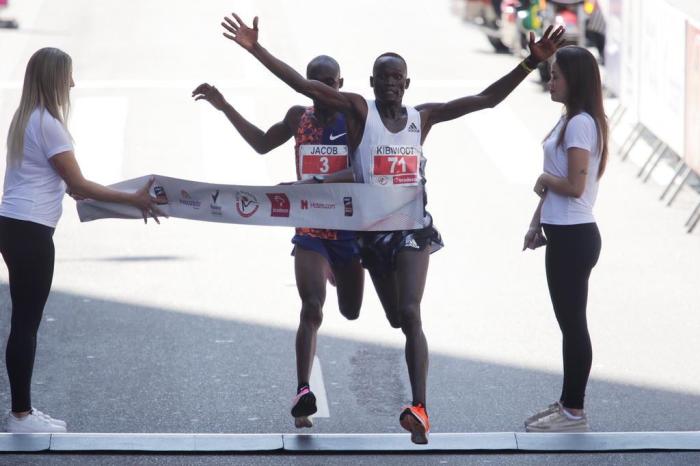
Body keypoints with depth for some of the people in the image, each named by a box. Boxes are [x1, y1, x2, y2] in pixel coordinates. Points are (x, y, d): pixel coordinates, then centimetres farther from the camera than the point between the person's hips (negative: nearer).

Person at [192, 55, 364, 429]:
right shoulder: (299, 117, 4)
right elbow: (262, 144, 22)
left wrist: (320, 181, -33)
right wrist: (225, 108, 18)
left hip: (349, 227, -1)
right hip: (310, 229, 1)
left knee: (350, 312, 18)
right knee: (311, 309, -17)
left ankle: (334, 269, 55)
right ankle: (302, 392, -24)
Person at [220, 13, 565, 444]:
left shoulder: (422, 117, 2)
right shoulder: (359, 110, -4)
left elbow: (486, 99, 1)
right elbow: (303, 84, -12)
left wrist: (531, 63, -8)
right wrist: (256, 49, -21)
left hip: (413, 227, -1)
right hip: (374, 228, 1)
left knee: (410, 313, -16)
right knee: (394, 320, 10)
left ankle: (420, 409, -25)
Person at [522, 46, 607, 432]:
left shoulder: (581, 124, -17)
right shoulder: (568, 121, 13)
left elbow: (574, 186, -23)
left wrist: (544, 180, -6)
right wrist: (537, 222, 13)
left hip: (573, 238, -10)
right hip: (564, 235, 10)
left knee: (573, 323, -3)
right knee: (569, 321, 16)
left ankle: (574, 413, 3)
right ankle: (567, 404, 24)